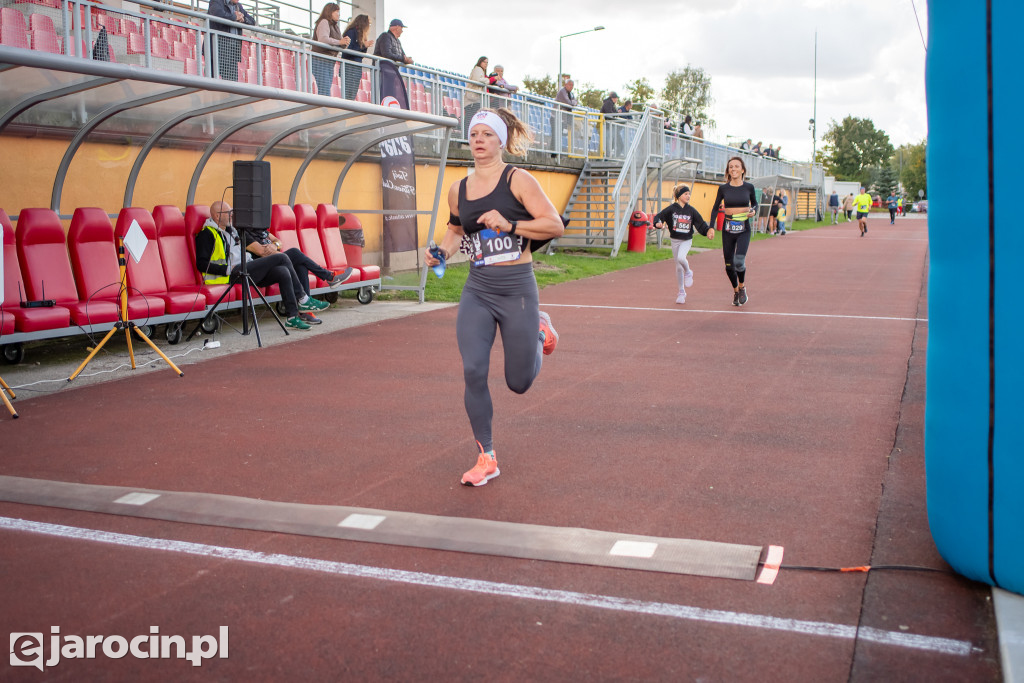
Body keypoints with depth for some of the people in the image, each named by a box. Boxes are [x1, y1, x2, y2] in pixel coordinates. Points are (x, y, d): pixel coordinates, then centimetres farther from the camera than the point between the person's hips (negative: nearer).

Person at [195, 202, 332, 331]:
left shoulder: (230, 229, 26)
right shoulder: (207, 234, -2)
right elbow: (202, 264, -12)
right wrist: (229, 269, -19)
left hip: (247, 270, 9)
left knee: (283, 272, -17)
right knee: (281, 258, -17)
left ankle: (292, 317, -15)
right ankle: (303, 300, -11)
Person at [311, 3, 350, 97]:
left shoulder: (336, 27, 22)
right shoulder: (324, 22, -6)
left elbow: (340, 46, 21)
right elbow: (323, 39, -22)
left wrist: (345, 42, -1)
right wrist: (339, 42, -19)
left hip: (330, 62, 9)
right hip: (321, 60, -9)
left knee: (327, 89, 3)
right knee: (324, 90, -16)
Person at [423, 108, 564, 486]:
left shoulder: (518, 180, -7)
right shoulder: (458, 189, 7)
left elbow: (555, 225, -12)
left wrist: (510, 225, -23)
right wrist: (442, 251, 6)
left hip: (517, 289, -3)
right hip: (477, 291, 4)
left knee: (519, 382, 6)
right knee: (473, 372, -11)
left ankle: (539, 329, 40)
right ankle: (486, 459, 7)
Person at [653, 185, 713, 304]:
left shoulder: (691, 210, -1)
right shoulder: (671, 208, -6)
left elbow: (700, 224, 3)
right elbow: (659, 216, -11)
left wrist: (709, 230, -14)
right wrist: (658, 223, -32)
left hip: (687, 240, -1)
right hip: (675, 240, 1)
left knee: (681, 257, -31)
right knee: (678, 267, 8)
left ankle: (688, 272, 1)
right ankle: (681, 292, 22)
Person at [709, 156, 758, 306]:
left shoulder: (748, 187, 0)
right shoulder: (723, 188, 1)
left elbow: (754, 203, 16)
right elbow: (715, 208, 8)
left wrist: (753, 210, -7)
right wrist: (711, 227, -1)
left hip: (744, 229, -2)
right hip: (728, 228, 2)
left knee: (739, 261, -20)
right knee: (729, 264, 4)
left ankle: (742, 287, 7)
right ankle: (736, 291, 28)